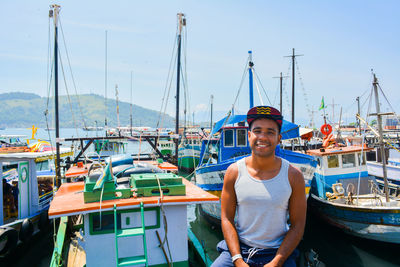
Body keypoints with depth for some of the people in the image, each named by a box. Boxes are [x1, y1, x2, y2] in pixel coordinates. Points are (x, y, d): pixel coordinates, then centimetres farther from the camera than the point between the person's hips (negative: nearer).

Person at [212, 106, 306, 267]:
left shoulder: (293, 176, -5)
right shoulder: (234, 172, -4)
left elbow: (297, 225, -2)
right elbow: (227, 219, -2)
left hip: (278, 252, 0)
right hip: (238, 249, 0)